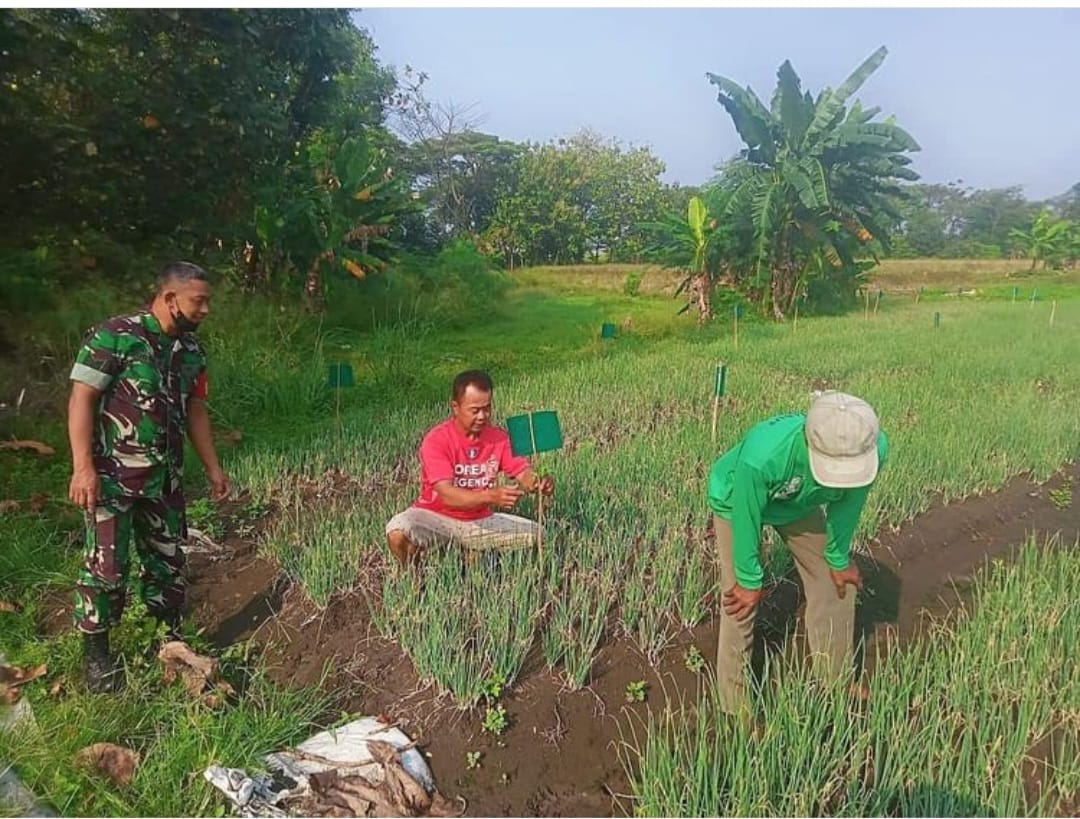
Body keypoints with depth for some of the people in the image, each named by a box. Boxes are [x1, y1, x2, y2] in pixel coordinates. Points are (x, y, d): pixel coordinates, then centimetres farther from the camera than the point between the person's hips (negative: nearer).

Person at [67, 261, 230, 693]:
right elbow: (82, 399, -15)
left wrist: (212, 467, 14)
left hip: (164, 476, 7)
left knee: (168, 560, 14)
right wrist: (83, 466, -20)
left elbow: (195, 410, 14)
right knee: (107, 565, 1)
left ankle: (171, 637, 30)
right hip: (112, 476, -6)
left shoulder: (191, 350, 7)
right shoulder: (114, 336, -14)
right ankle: (95, 653, 19)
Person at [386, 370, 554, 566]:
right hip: (436, 517, -4)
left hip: (480, 521, 4)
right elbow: (447, 496, -29)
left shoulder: (499, 437, -6)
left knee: (537, 534, -11)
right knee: (398, 533, -34)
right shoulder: (436, 440, -20)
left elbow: (523, 473, -7)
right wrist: (491, 496, -45)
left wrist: (538, 483, -33)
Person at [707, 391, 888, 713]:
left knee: (836, 585, 9)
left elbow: (848, 502, -13)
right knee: (742, 602, -5)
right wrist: (750, 581, -14)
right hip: (736, 500, -4)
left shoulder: (874, 448, -34)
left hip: (800, 503, 4)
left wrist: (838, 559, 1)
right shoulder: (761, 456, -48)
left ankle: (838, 681, 33)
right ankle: (736, 705, 16)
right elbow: (746, 517, -30)